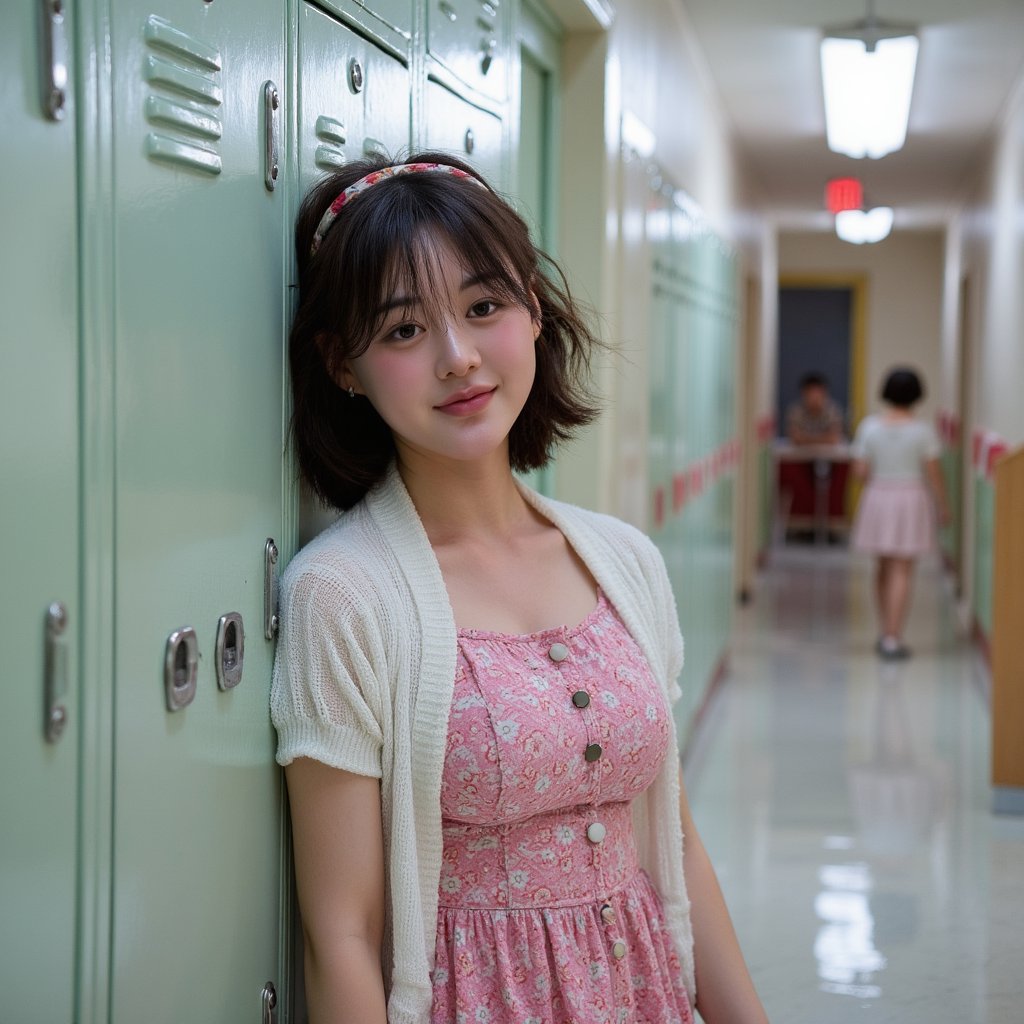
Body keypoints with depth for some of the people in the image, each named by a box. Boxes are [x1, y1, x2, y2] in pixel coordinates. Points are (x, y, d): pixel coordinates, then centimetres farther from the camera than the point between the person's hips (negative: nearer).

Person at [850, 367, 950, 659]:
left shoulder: (869, 426, -4)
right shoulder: (922, 431, -9)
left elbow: (860, 471, -4)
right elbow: (934, 473, -6)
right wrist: (943, 506, 7)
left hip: (877, 499, 3)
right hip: (910, 501, -3)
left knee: (884, 567, 18)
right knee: (902, 572, -1)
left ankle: (886, 633, 26)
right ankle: (893, 640, -5)